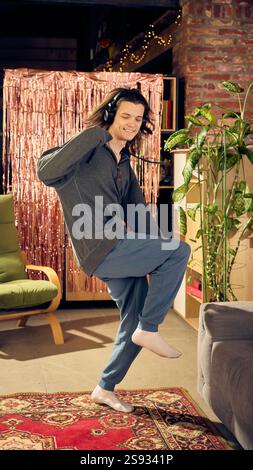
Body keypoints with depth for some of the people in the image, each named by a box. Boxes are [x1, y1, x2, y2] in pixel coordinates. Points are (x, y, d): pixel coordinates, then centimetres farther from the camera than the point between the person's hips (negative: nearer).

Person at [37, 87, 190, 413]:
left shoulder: (125, 164, 18)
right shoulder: (89, 151, -7)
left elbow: (138, 210, 23)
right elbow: (46, 172, -26)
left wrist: (151, 249, 6)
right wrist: (95, 133, -24)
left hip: (121, 251, 9)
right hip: (100, 248, -9)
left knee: (135, 321, 10)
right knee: (179, 250, -19)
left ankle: (105, 388, 26)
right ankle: (149, 330, -9)